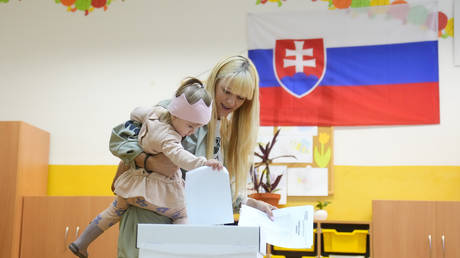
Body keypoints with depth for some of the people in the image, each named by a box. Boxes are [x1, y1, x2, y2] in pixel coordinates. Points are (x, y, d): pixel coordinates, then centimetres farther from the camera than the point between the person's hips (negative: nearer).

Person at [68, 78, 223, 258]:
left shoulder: (155, 112, -5)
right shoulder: (167, 137, -29)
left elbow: (135, 113, 14)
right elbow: (178, 155, -48)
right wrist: (202, 163, -60)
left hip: (133, 182, 9)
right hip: (157, 191, -9)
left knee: (113, 212, 28)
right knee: (182, 216, 3)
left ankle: (81, 243, 42)